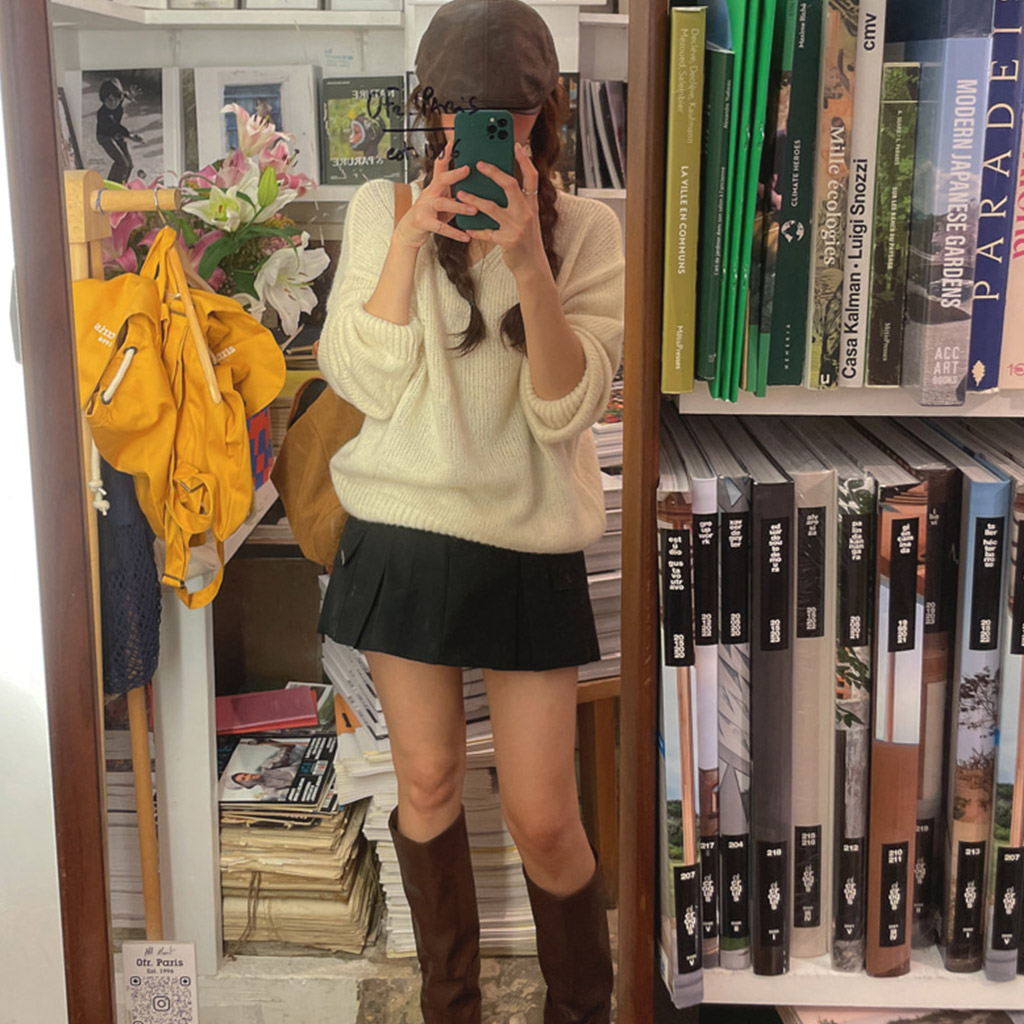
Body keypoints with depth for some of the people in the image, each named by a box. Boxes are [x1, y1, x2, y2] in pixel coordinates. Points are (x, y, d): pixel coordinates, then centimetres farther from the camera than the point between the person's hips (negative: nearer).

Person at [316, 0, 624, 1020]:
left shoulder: (584, 229, -3)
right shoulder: (382, 210, 1)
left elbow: (568, 410, -13)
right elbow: (368, 383, -7)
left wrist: (526, 259, -24)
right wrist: (410, 240, -16)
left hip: (529, 549, -1)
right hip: (403, 535, 2)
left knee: (542, 817, 1)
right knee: (427, 784, 13)